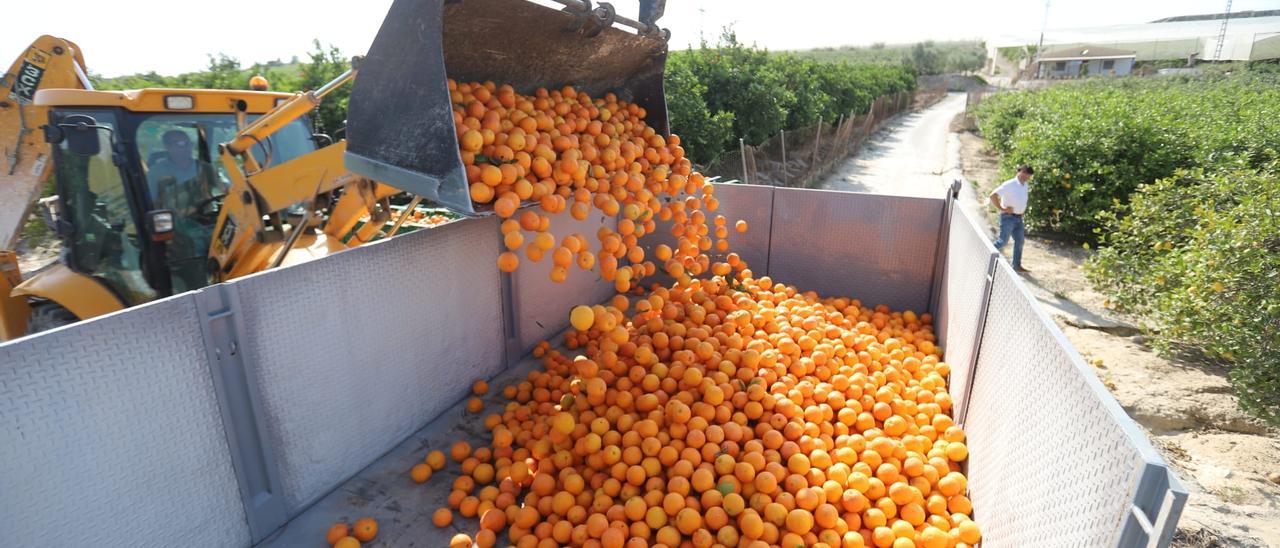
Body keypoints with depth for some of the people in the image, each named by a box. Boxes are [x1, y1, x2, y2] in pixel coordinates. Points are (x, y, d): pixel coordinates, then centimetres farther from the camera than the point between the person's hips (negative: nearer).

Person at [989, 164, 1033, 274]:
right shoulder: (1009, 185, -16)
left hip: (1018, 218, 8)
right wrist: (1002, 208, -19)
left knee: (1020, 241, 6)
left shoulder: (1025, 185, 9)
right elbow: (993, 196, -23)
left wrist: (1023, 210, 12)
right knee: (1003, 241, -6)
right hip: (1008, 217, -8)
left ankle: (1017, 266, 12)